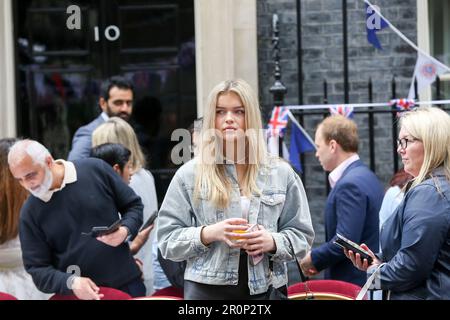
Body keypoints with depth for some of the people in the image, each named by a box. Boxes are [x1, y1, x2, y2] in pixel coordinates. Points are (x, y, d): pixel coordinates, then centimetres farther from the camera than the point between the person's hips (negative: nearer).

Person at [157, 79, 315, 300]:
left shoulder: (281, 174, 8)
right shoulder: (189, 175, 3)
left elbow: (301, 236, 9)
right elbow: (167, 240, 2)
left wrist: (273, 242, -11)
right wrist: (208, 233, -15)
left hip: (267, 289, 2)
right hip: (208, 290, -1)